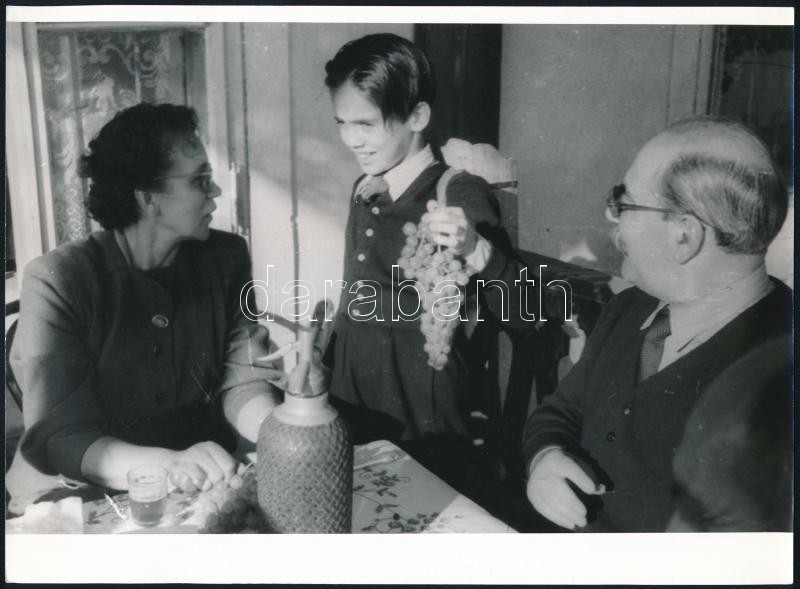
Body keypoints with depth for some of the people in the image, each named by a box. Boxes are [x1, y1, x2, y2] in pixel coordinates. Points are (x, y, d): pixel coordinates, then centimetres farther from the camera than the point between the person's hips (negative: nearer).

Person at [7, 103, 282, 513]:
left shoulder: (225, 259, -2)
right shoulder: (58, 281, -15)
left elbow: (242, 381, -5)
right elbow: (60, 437, -19)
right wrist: (170, 464, -35)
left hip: (204, 487, 2)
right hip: (84, 495, -1)